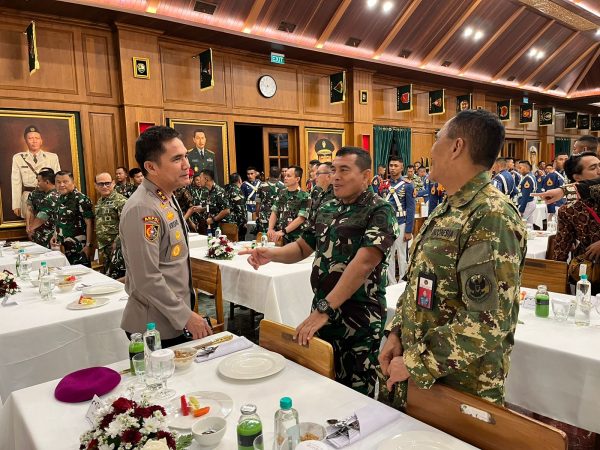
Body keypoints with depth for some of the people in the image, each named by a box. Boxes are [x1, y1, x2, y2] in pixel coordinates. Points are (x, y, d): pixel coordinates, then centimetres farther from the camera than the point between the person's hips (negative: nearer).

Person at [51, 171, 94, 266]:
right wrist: (56, 235, 11)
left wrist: (88, 245, -17)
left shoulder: (81, 199, -13)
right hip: (64, 249, 7)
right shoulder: (61, 198, 10)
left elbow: (89, 223, -15)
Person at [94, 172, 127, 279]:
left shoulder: (120, 201, -12)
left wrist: (116, 242, -18)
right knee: (107, 276, 14)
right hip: (104, 247, 8)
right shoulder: (99, 202, 14)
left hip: (117, 247, -8)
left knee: (116, 277, -8)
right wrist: (100, 245, 17)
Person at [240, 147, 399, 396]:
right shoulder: (327, 209, 9)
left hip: (360, 318, -6)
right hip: (323, 311, 6)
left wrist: (324, 309, -27)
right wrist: (272, 254, -6)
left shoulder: (380, 211, -12)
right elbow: (303, 247, 15)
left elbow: (363, 263, -23)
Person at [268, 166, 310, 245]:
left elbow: (301, 219, -14)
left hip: (296, 239, -4)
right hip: (279, 237, 4)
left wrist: (283, 231, -18)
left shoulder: (304, 197, -8)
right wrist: (270, 229, -7)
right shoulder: (281, 193, 8)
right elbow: (274, 212, 9)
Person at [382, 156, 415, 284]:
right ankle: (391, 283, 21)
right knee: (388, 255, 9)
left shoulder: (408, 185, -6)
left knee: (402, 255, 6)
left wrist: (409, 230, -12)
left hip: (401, 224, -4)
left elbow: (411, 209, -8)